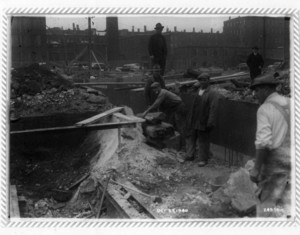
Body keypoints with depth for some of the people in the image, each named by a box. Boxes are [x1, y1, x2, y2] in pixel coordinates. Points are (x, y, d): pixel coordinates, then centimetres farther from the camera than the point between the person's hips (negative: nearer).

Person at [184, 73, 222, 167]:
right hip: (193, 120, 7)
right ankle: (190, 155, 29)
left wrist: (210, 123, -23)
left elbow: (213, 109, -20)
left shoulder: (213, 93, -16)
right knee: (190, 137, 14)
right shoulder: (197, 89, 5)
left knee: (203, 140, 5)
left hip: (204, 122, -7)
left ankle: (203, 159, 19)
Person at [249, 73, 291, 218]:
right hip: (291, 160, 7)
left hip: (275, 162, -6)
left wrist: (256, 169, -16)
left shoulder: (264, 109, -13)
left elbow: (263, 142, -21)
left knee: (267, 203, 7)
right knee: (287, 202, 16)